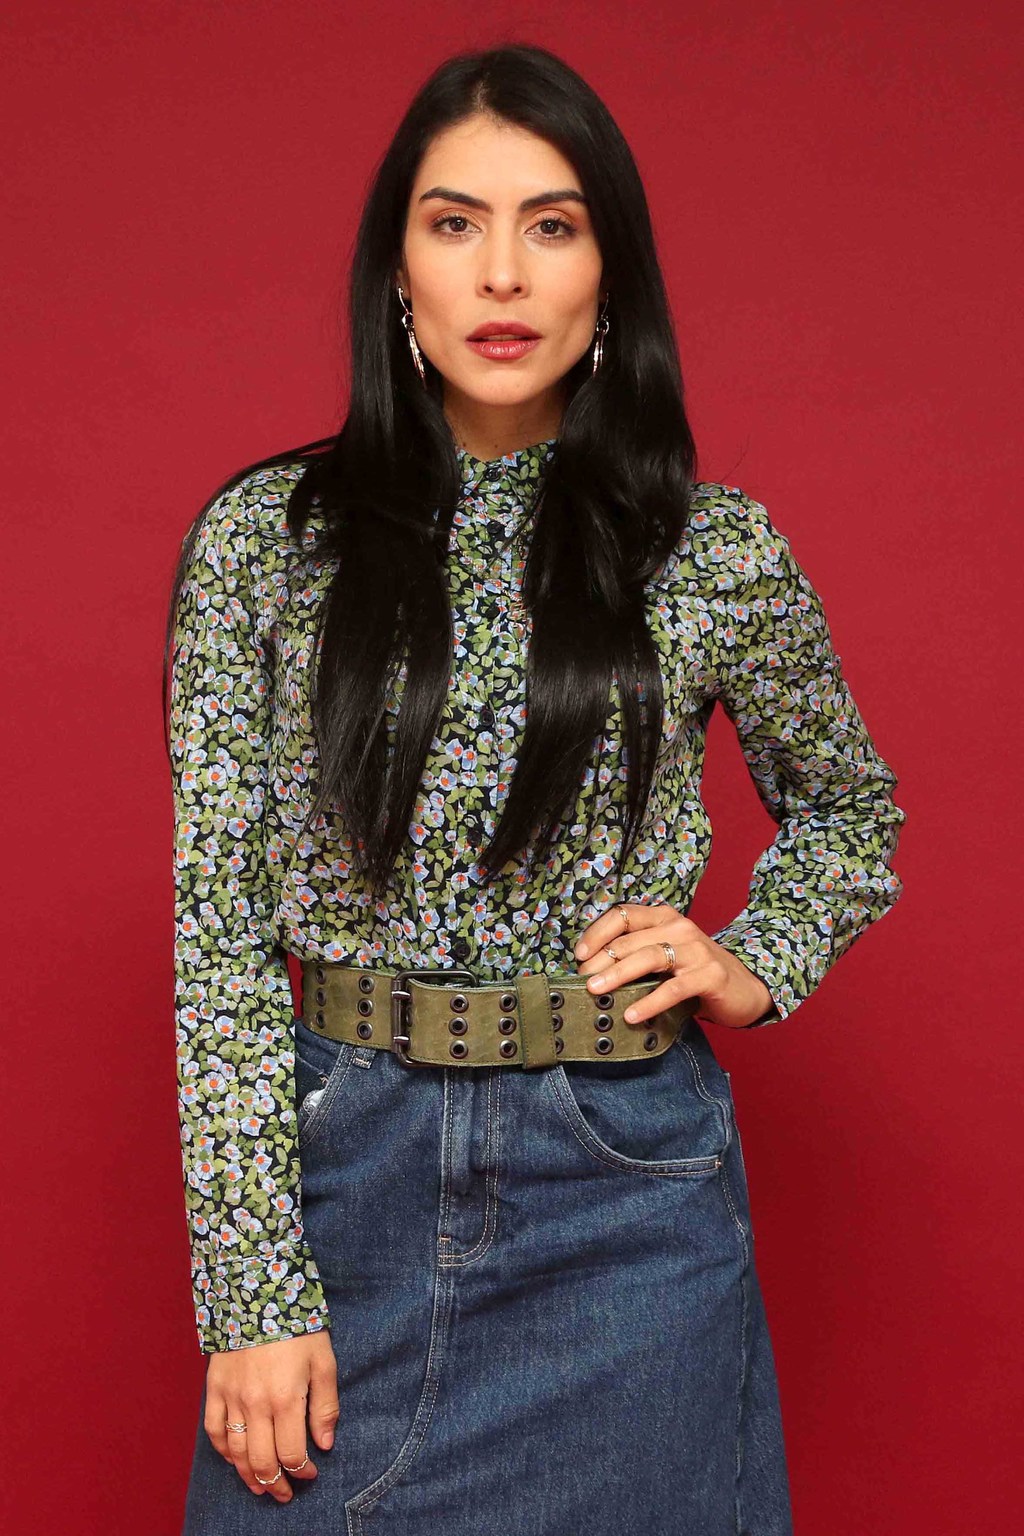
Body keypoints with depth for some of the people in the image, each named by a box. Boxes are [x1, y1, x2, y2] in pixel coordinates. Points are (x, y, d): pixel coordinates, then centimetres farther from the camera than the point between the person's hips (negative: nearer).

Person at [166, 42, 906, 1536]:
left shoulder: (715, 547, -2)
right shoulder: (265, 534, -3)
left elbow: (850, 808, 16)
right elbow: (220, 921, -4)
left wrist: (753, 963, -3)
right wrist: (253, 1291, -8)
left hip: (630, 1184, 0)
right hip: (346, 1159, 0)